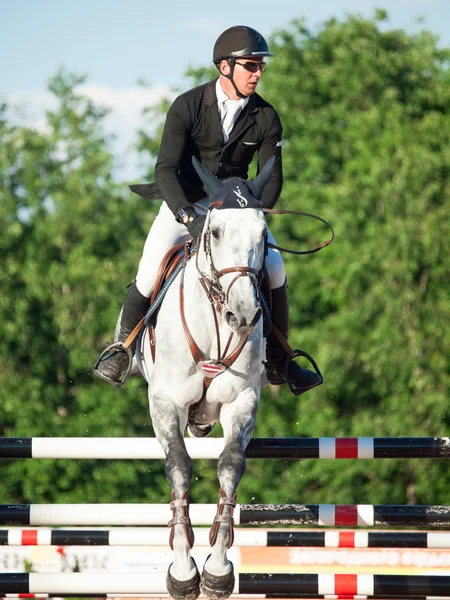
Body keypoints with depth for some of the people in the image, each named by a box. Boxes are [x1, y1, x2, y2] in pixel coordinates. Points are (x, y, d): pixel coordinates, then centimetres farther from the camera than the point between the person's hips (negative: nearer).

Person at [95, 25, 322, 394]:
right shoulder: (187, 107, -17)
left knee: (275, 270, -13)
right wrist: (188, 216, -38)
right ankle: (122, 349, 7)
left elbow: (272, 176, -6)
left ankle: (277, 363, 1)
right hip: (184, 203, -3)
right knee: (150, 275, -19)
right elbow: (166, 169, -23)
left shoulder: (265, 118, -9)